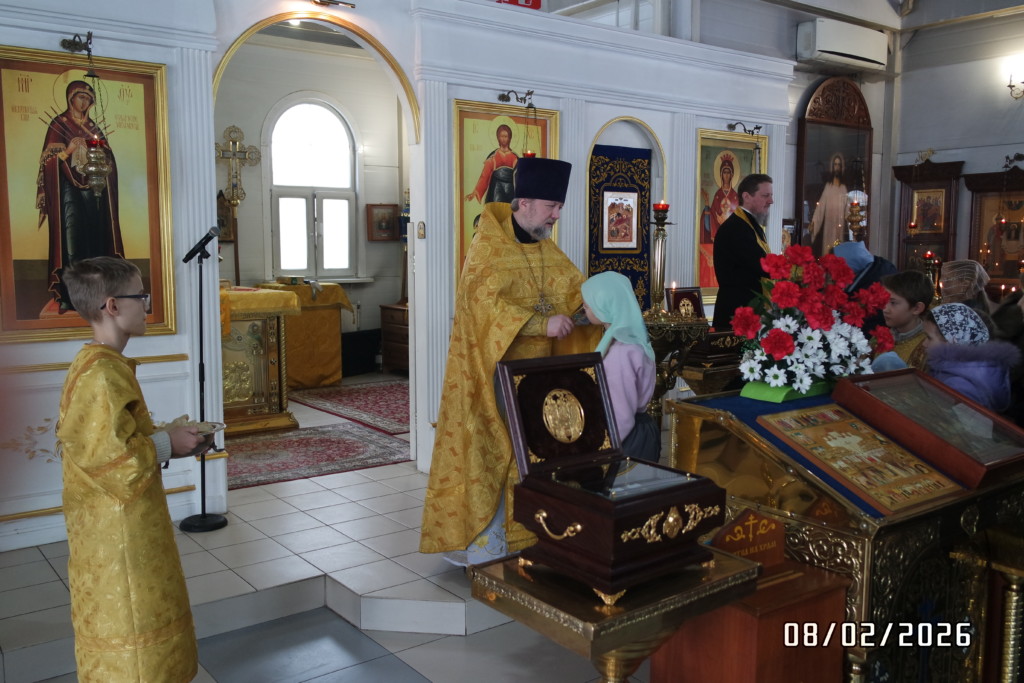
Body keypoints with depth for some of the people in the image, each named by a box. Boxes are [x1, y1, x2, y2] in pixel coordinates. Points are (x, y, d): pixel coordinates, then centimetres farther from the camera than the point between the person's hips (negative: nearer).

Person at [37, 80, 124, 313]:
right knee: (71, 236, -13)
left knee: (93, 234, -1)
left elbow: (108, 157, 13)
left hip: (92, 185, 5)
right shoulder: (59, 124, 4)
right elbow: (50, 157, -2)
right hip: (68, 186, -5)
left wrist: (101, 153, -7)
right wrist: (70, 150, -17)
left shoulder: (93, 127, 18)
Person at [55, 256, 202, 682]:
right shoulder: (102, 374, -24)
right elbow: (112, 458, -28)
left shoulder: (93, 365, 8)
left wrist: (163, 438, 7)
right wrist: (167, 445, -15)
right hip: (118, 529, -10)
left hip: (117, 523, 10)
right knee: (128, 618, 3)